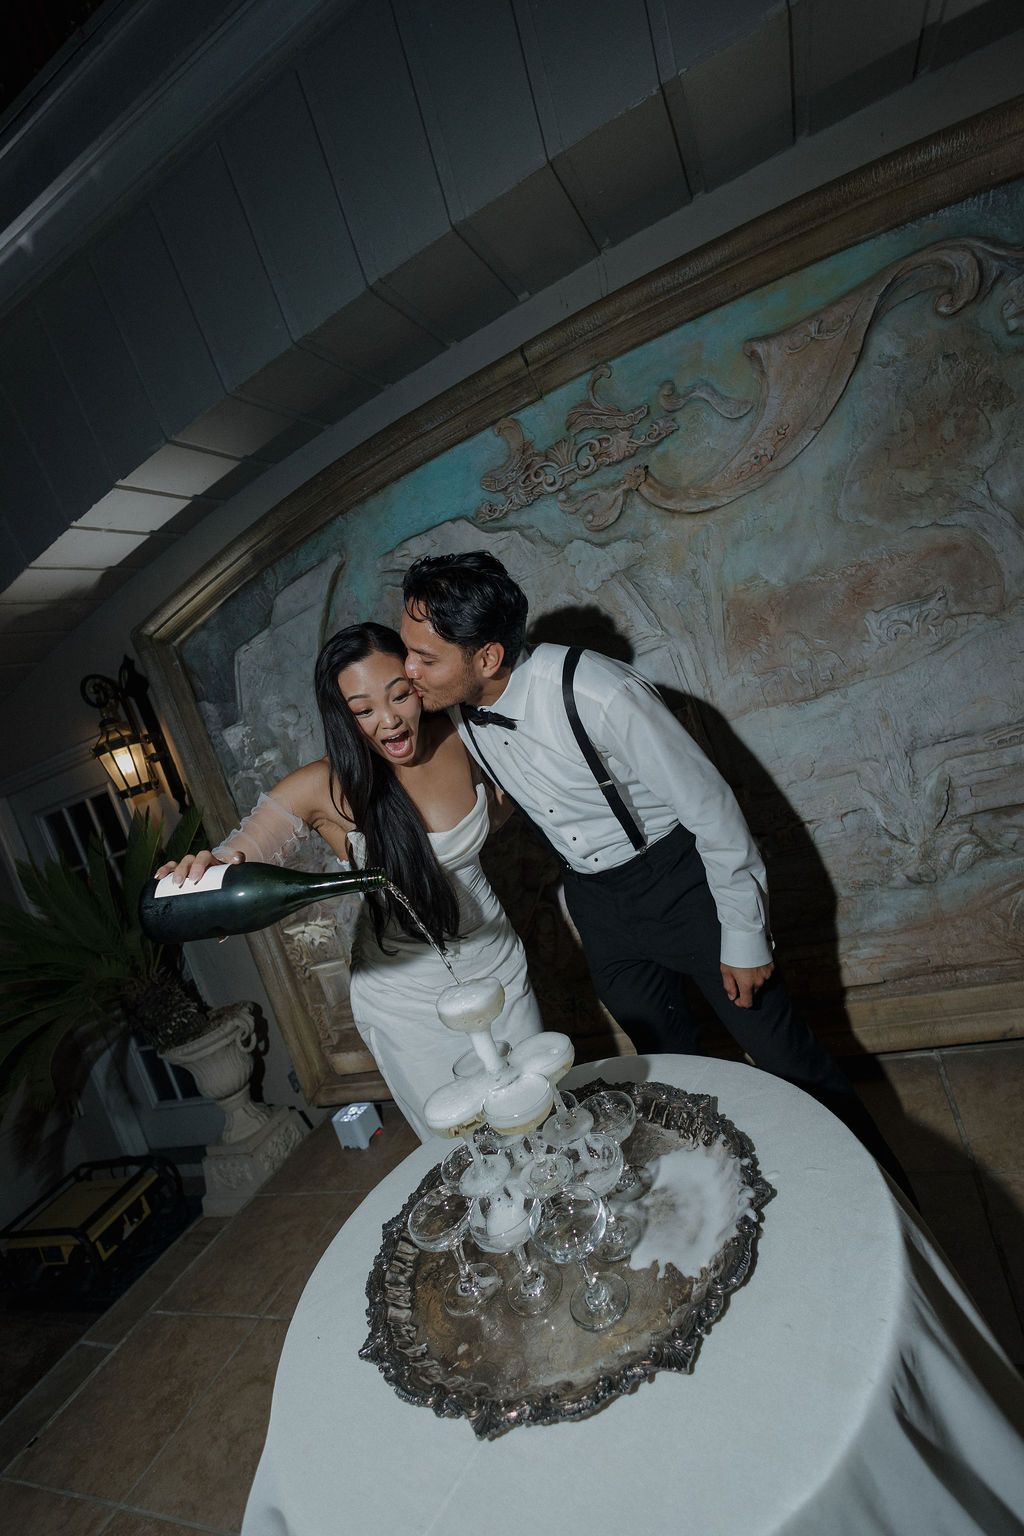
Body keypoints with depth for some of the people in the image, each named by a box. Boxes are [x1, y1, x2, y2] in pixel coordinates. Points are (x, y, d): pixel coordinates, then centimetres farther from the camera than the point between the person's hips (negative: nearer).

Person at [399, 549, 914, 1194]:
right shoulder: (459, 711, -11)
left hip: (679, 876, -5)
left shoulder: (596, 693, -31)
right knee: (671, 1061, 19)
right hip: (592, 894, 6)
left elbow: (711, 807, -21)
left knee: (784, 1054, 7)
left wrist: (743, 936, -14)